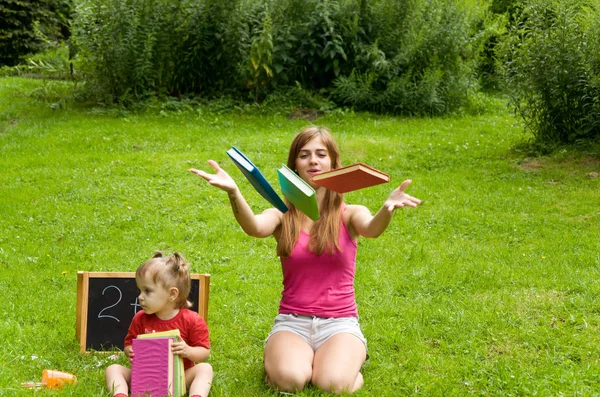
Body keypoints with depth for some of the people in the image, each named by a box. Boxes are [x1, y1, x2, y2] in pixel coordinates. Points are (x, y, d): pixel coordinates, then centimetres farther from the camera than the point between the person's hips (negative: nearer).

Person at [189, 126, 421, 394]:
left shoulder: (349, 214, 2)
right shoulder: (282, 215, 2)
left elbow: (372, 229, -22)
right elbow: (254, 228, -21)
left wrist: (387, 209, -47)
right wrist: (233, 193, -43)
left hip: (339, 323, 0)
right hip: (291, 322, 0)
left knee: (333, 384, -29)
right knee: (289, 380, -31)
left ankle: (350, 358, 7)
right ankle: (277, 355, 6)